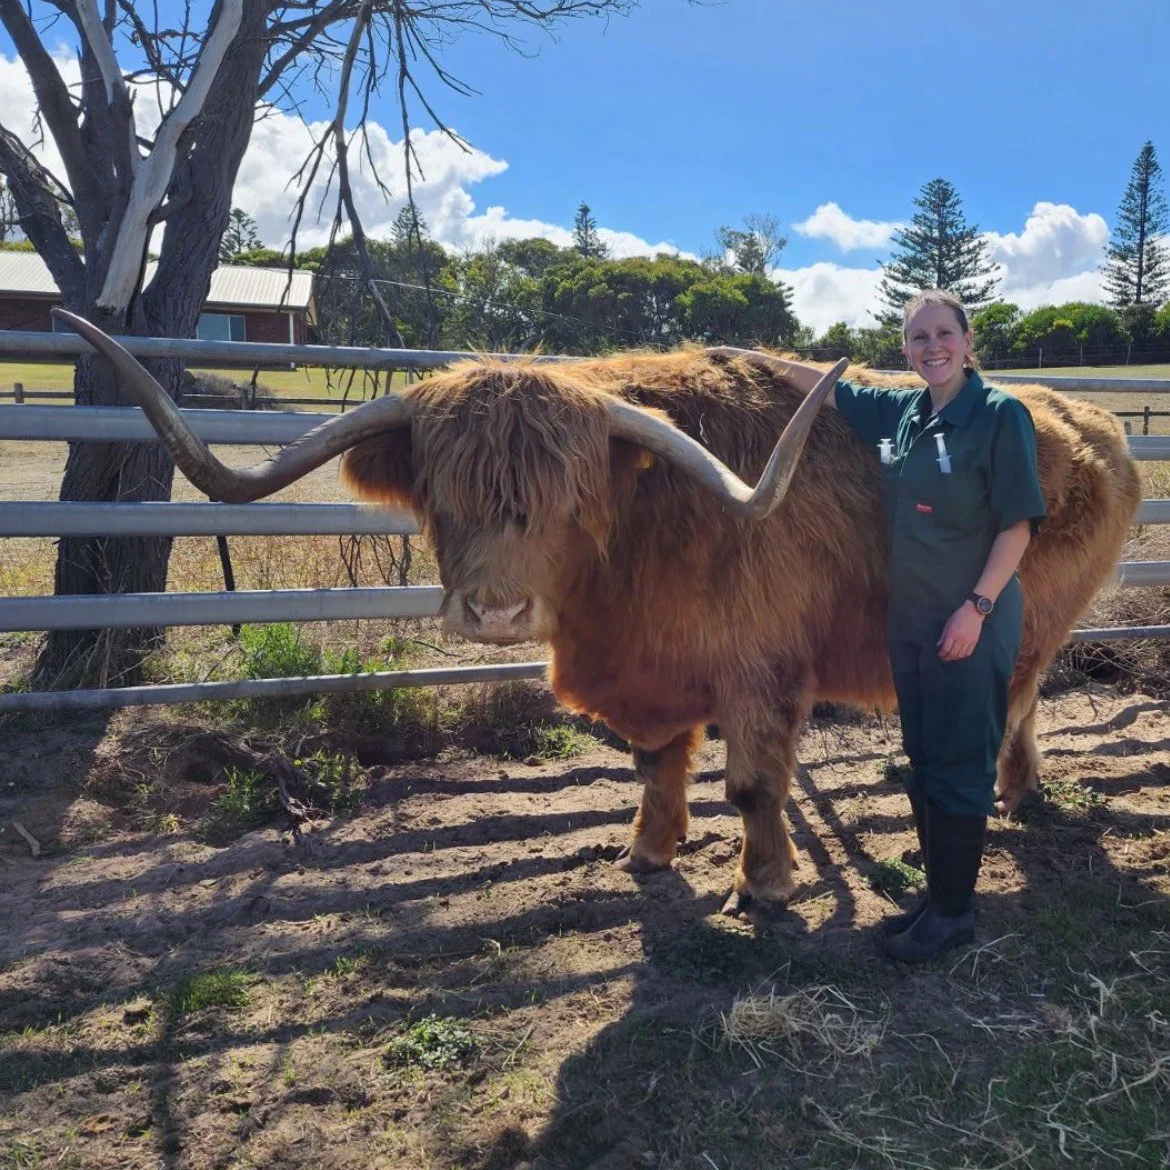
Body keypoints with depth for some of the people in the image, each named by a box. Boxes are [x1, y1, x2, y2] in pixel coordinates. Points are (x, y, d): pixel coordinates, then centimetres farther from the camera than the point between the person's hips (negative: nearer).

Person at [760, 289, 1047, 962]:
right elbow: (828, 387, 19)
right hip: (909, 619, 6)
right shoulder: (899, 413, 6)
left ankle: (954, 911, 16)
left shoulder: (1000, 415, -10)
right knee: (923, 759, 14)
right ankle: (941, 890, 28)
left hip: (971, 622, -6)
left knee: (958, 766, 2)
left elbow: (1019, 524, -12)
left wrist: (976, 608, -18)